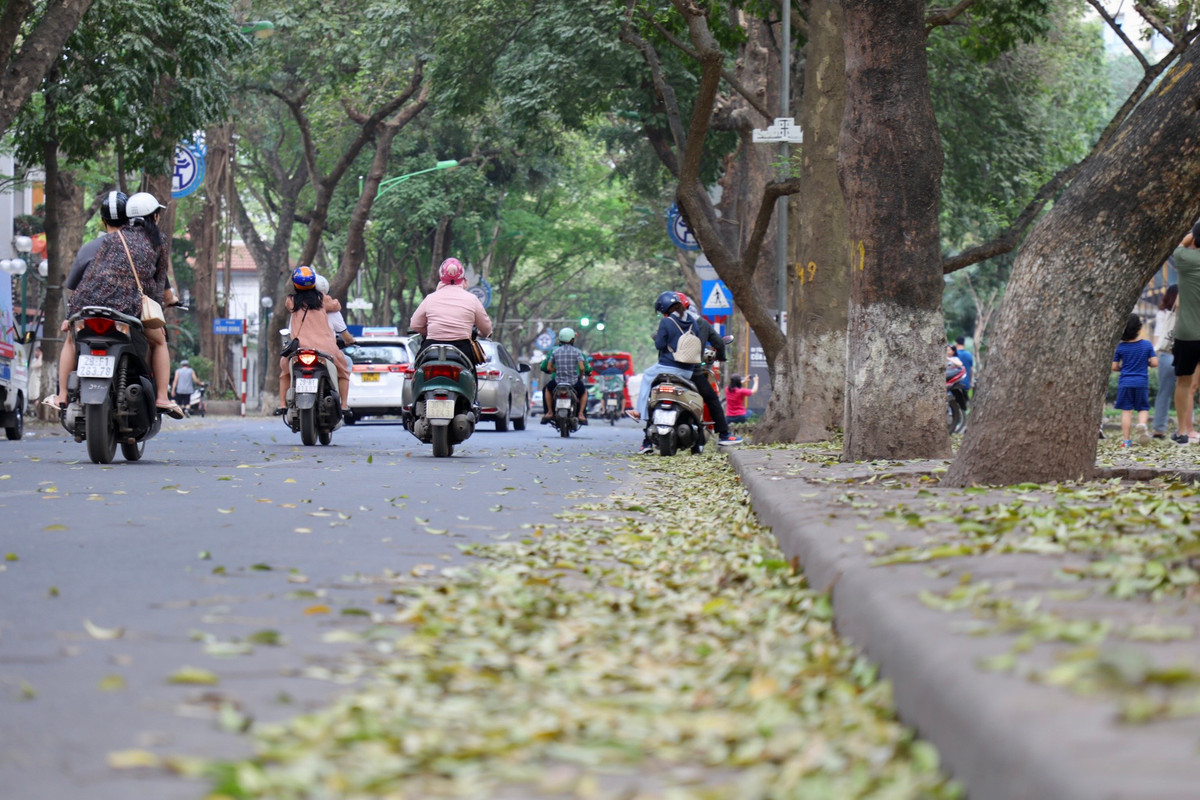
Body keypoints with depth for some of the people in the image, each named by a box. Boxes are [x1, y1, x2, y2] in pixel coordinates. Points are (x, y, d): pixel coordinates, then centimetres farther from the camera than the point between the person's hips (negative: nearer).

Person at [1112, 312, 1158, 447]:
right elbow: (1155, 363, -3)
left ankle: (1126, 439, 0)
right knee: (1143, 408, 12)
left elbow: (1114, 367, 0)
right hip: (1142, 382, 0)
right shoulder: (1147, 345, -3)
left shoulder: (1120, 347, -3)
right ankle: (1142, 424, -20)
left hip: (1125, 382, 0)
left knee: (1126, 410, 3)